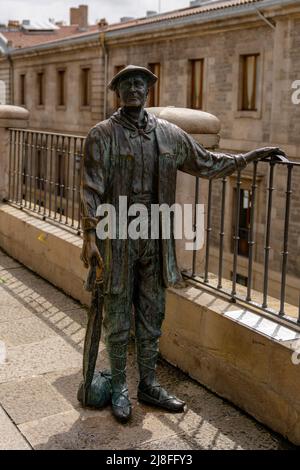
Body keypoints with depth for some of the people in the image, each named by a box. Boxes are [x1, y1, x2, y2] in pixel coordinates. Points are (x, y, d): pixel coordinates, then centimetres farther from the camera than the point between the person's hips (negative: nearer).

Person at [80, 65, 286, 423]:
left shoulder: (169, 134, 8)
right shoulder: (103, 135, -5)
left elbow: (206, 164, 18)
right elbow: (91, 188, -9)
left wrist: (251, 157, 17)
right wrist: (90, 235, -17)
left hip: (156, 240, 4)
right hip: (117, 240, -4)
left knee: (151, 318, 14)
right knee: (118, 318, 7)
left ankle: (148, 385, 29)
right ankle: (119, 388, 24)